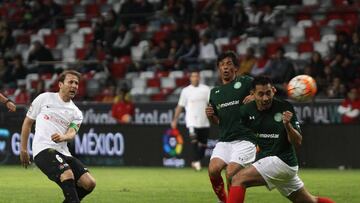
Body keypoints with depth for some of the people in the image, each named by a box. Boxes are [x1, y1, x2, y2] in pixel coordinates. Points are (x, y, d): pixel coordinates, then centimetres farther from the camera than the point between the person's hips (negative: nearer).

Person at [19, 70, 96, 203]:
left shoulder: (76, 113, 15)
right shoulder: (45, 98, 7)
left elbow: (72, 133, -3)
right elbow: (28, 122, 13)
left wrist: (63, 137, -28)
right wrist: (23, 149, 8)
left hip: (63, 152, 5)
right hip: (43, 148, -5)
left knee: (89, 183, -8)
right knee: (68, 175, -31)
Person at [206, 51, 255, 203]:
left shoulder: (245, 82, 1)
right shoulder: (214, 92, 18)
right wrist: (210, 116, 4)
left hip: (244, 139, -5)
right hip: (224, 140, 5)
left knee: (231, 174, -21)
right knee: (213, 169, -18)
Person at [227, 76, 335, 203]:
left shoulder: (285, 108, -12)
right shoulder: (246, 110, -1)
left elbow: (298, 142, -13)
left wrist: (288, 125, -30)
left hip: (282, 161, -6)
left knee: (238, 179, -22)